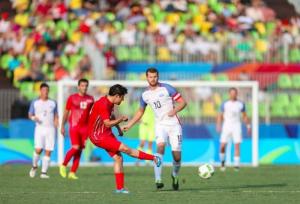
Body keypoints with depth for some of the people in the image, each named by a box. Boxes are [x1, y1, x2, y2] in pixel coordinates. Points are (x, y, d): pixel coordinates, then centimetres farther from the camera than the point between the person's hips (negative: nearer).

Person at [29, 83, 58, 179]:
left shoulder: (53, 103, 9)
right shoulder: (35, 102, 5)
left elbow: (56, 116, 16)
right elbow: (30, 115, 11)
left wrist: (56, 122, -4)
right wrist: (34, 118, -11)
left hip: (50, 129, 1)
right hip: (39, 128, -1)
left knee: (48, 151, -5)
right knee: (38, 149, -14)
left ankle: (44, 172, 0)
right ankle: (34, 166, 13)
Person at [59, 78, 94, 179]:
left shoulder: (90, 99, 8)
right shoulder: (72, 98, 1)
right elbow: (66, 112, 6)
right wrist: (62, 126, 3)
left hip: (85, 128, 3)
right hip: (74, 126, -3)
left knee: (80, 150, 0)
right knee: (75, 147, -17)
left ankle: (72, 172, 5)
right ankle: (63, 165, 5)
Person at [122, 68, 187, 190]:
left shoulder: (167, 88, -5)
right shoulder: (145, 95, 7)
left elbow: (183, 102, -5)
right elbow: (140, 112, 23)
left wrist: (175, 110, -24)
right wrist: (129, 125, 17)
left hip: (174, 124, -2)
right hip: (160, 125, 2)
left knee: (177, 156, -4)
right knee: (160, 146, -27)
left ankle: (175, 176, 29)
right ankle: (158, 180, -33)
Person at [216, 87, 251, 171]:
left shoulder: (241, 104, 5)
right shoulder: (225, 104, 3)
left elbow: (244, 116, 13)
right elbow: (220, 115, 5)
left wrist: (248, 126, 7)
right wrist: (218, 125, -7)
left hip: (236, 126, 0)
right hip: (227, 126, 0)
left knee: (237, 145, -10)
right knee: (223, 145, -6)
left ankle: (236, 164, -8)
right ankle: (222, 161, 18)